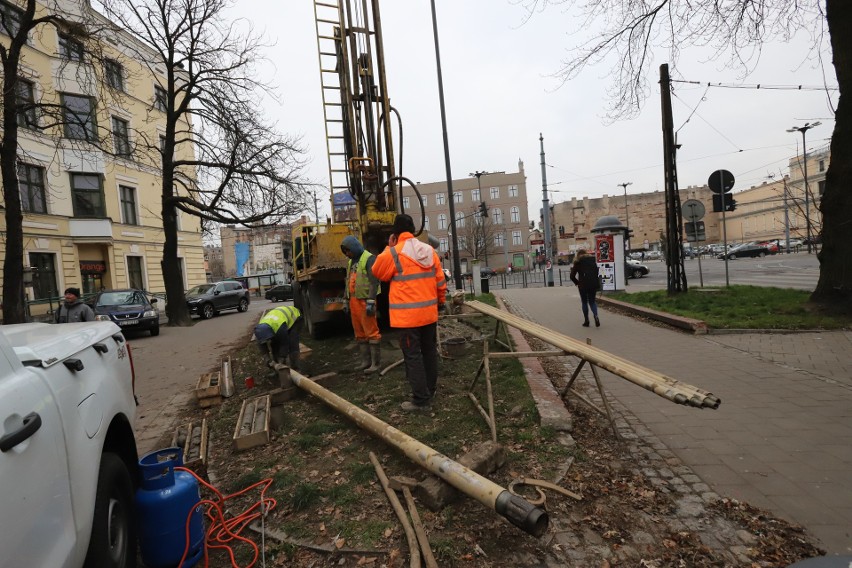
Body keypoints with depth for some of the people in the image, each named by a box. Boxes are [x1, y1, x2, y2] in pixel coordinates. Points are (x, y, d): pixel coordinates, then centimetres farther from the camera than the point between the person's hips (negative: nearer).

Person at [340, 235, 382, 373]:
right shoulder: (351, 262, 18)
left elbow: (374, 282, -17)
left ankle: (376, 363, 2)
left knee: (371, 333, -5)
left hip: (365, 301, -9)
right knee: (359, 333, 11)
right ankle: (366, 361, 20)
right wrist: (346, 300, 20)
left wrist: (370, 302, -22)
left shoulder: (369, 258, -9)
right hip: (354, 301, 9)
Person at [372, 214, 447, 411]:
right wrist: (441, 301, 23)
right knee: (429, 351, 16)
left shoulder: (393, 253, -12)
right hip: (429, 312, 6)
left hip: (408, 314, -6)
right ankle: (429, 392, 30)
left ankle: (421, 400, 5)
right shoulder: (430, 251, 5)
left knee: (412, 355, 1)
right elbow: (440, 280, 9)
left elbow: (378, 272, 5)